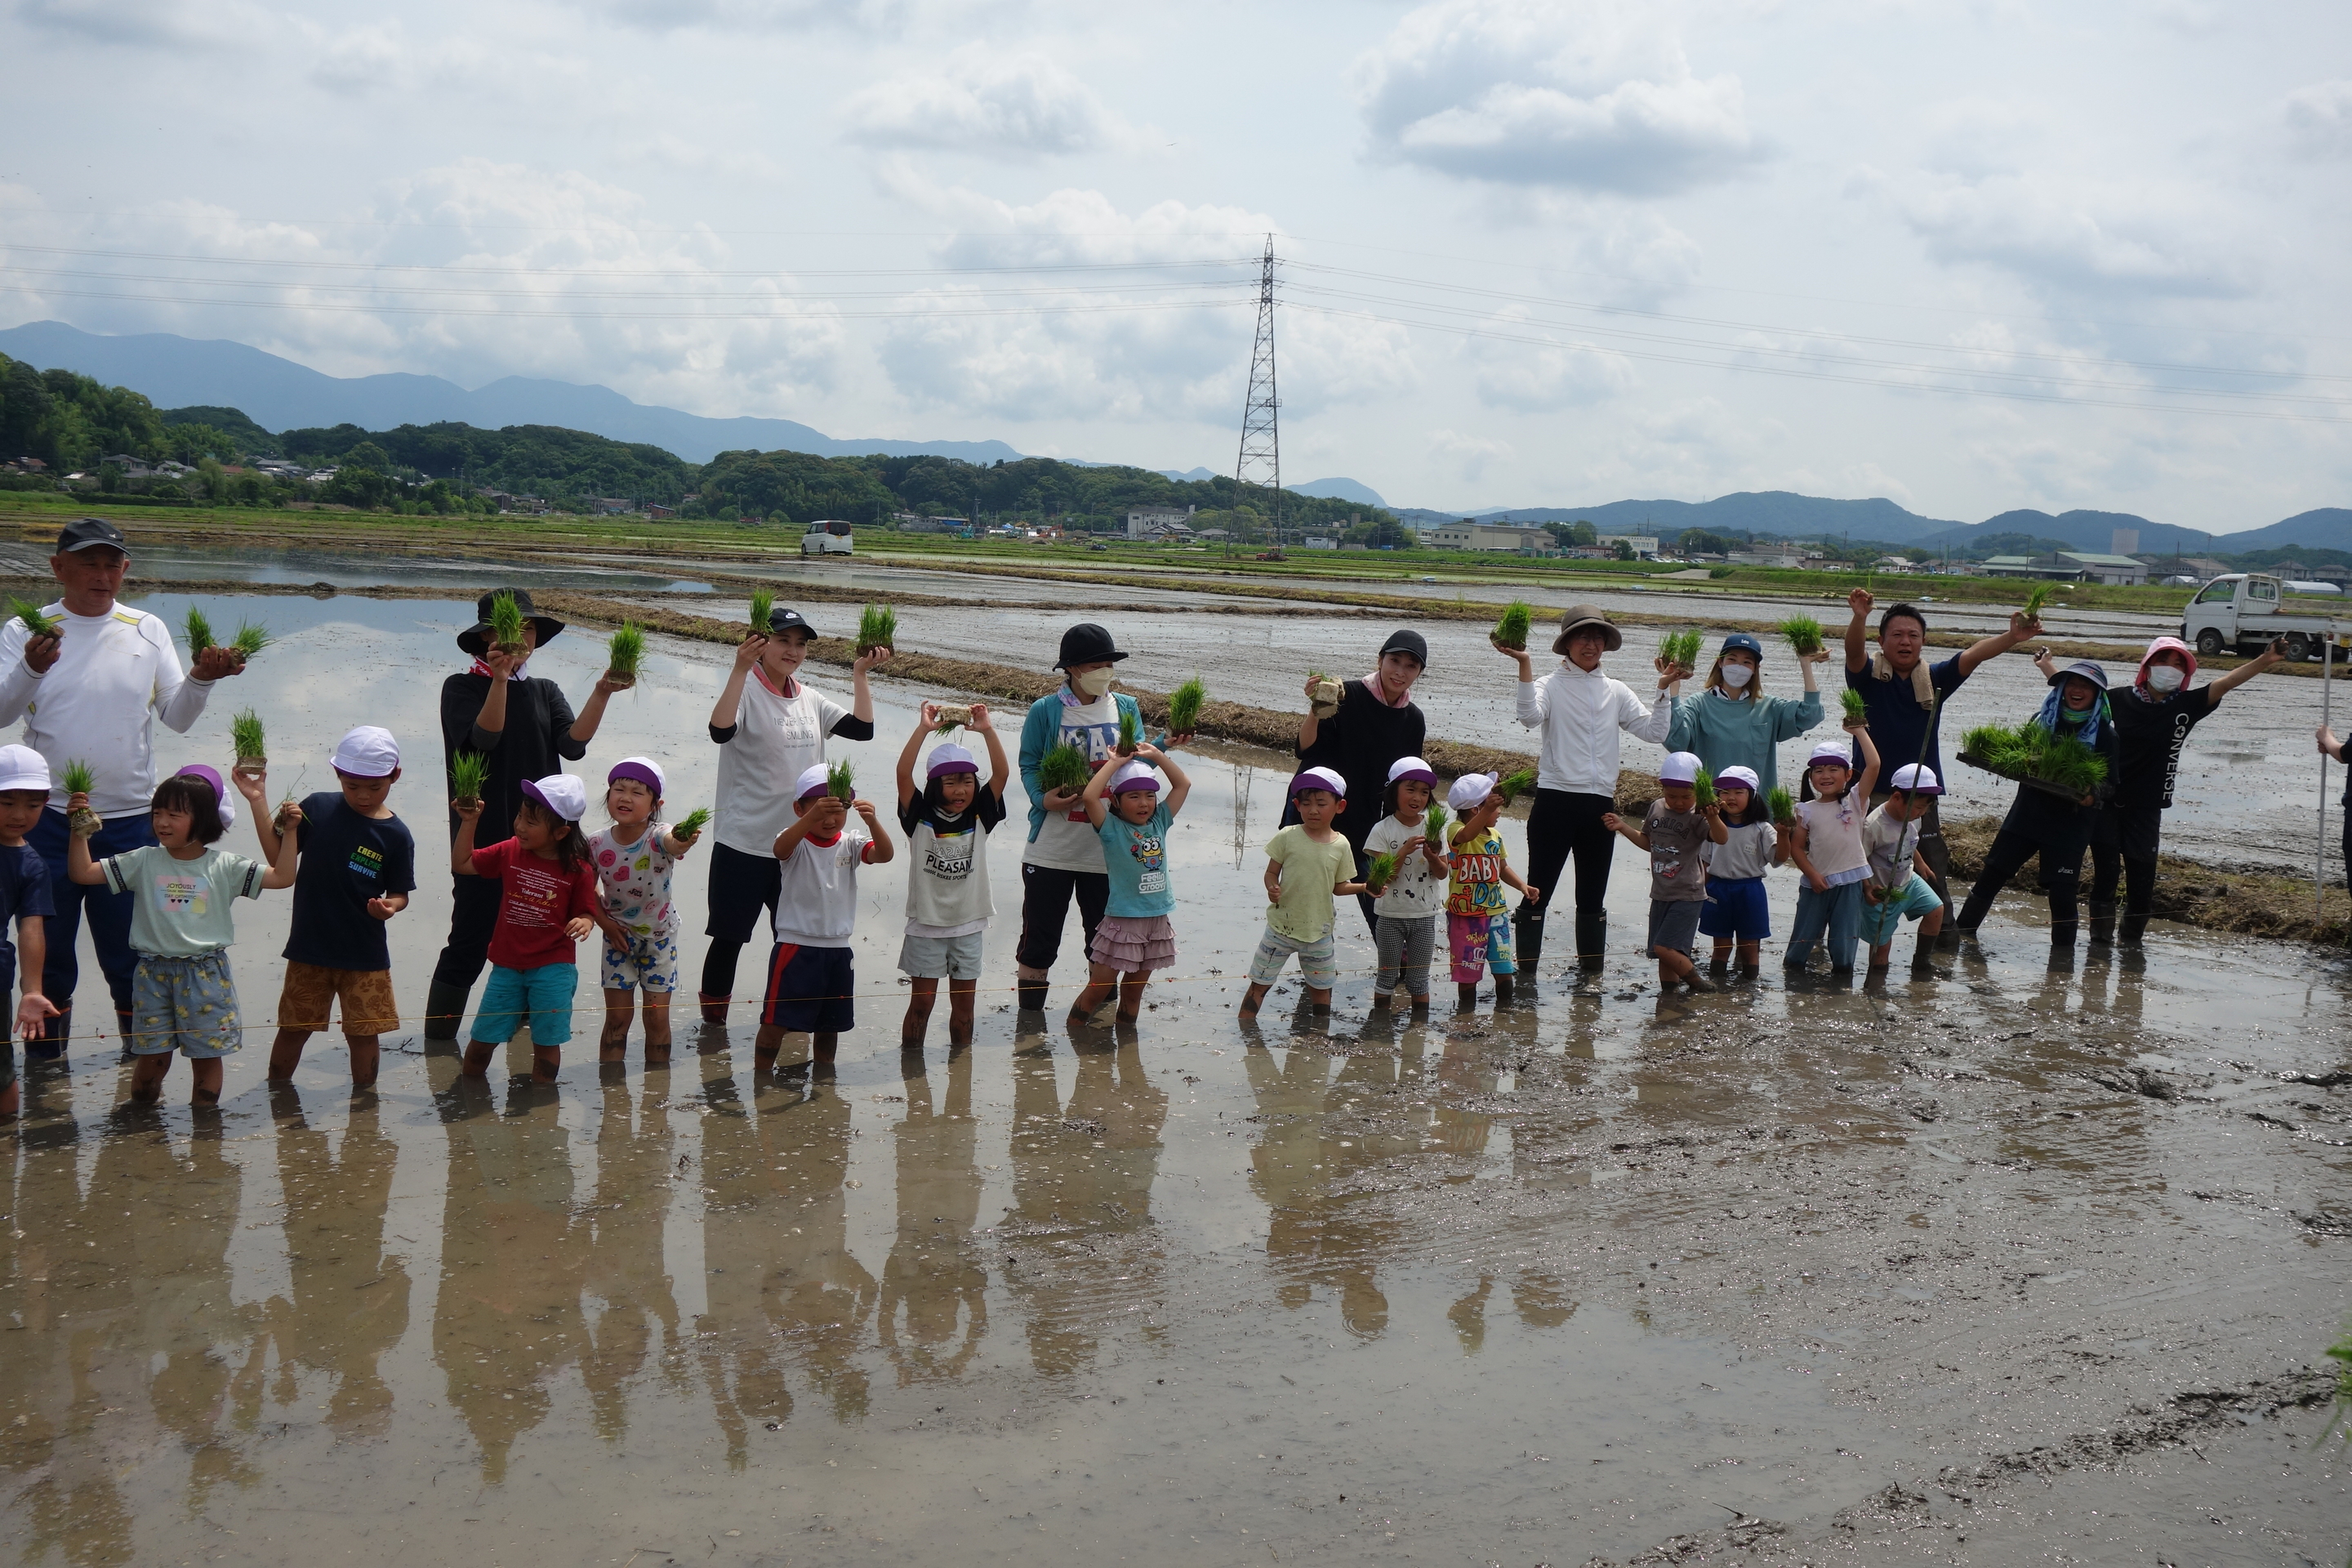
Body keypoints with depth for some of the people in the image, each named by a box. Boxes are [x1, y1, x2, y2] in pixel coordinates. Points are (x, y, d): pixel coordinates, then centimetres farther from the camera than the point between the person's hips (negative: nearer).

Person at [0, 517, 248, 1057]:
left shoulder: (147, 630, 7)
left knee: (129, 952, 7)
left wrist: (201, 679, -13)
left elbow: (176, 716, 6)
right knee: (48, 949, 7)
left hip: (130, 820, 1)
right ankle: (44, 1064, 21)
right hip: (50, 818, -1)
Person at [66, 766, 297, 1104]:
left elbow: (283, 877, -7)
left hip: (206, 976, -1)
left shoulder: (224, 866, -3)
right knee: (152, 1057, 5)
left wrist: (288, 831, -15)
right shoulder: (143, 861, 1)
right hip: (154, 974, 1)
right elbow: (82, 872, 1)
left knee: (207, 1054, 7)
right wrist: (80, 831, -9)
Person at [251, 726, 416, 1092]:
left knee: (364, 1031, 6)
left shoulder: (395, 835, -7)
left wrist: (389, 907, -24)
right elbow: (278, 856, -2)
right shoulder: (317, 807, -2)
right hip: (309, 949, 1)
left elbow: (400, 893, -1)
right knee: (293, 1027, 11)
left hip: (365, 954, -1)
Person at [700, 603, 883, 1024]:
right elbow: (721, 730, -30)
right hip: (745, 843, -6)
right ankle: (712, 1018, 16)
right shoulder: (746, 691, -9)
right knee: (729, 936, 2)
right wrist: (741, 667, -36)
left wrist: (859, 674, 0)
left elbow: (862, 728, 5)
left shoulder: (810, 700, 11)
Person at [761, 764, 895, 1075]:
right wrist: (812, 816, -50)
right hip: (795, 946, -4)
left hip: (838, 948, 4)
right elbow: (780, 848, -32)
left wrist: (872, 821, -35)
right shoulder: (798, 843, -8)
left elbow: (884, 855, -15)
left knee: (829, 1024, 16)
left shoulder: (850, 843, 3)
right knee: (776, 1021, -4)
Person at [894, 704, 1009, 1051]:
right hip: (926, 925, -2)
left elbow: (1002, 773, -11)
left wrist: (987, 730, -19)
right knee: (921, 1002, 2)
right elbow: (903, 773, -20)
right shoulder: (920, 818, -7)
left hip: (968, 926, 2)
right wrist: (924, 728, -24)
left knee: (964, 1004, 9)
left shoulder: (979, 818, 0)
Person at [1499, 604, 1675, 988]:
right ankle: (1526, 971, 6)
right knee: (1539, 889, -2)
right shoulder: (1551, 685, -1)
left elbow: (1655, 731, 7)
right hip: (1555, 800, -4)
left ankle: (1591, 972, 21)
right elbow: (1530, 716, -22)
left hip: (1600, 803, 4)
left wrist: (1664, 687, 0)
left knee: (1593, 895, 12)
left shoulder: (1616, 692, 13)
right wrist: (1525, 665, -27)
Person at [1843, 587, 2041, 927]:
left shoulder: (1933, 680, 7)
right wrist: (1859, 618, -44)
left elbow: (1974, 654, -6)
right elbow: (1854, 651, -23)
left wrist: (2011, 638, -24)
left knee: (1935, 876, 5)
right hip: (1873, 793, -3)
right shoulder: (1868, 676, -2)